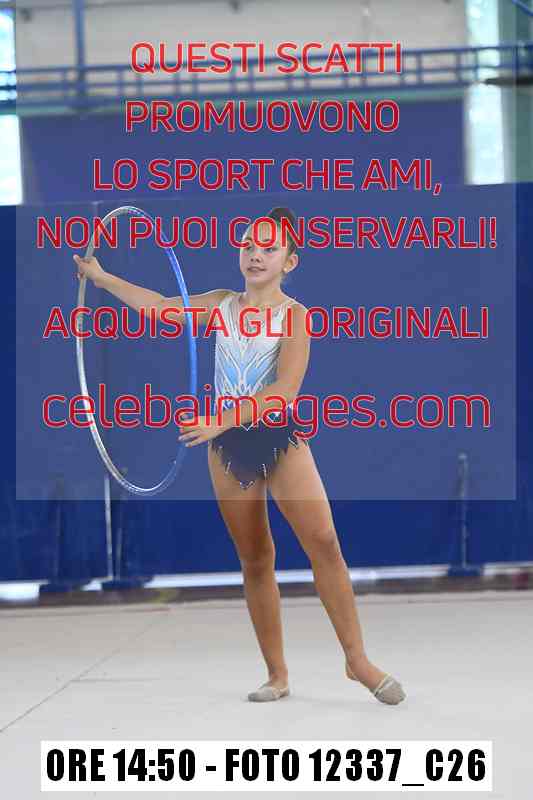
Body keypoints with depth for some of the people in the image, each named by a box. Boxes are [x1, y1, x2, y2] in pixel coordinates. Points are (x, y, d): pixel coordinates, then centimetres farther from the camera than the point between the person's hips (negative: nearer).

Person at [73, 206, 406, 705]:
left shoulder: (295, 316, -8)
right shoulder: (222, 304, 7)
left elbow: (285, 390, -20)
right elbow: (157, 306, 19)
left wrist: (224, 418, -27)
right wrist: (99, 276, 20)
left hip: (281, 438, -4)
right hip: (229, 444, 4)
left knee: (323, 542, -16)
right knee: (255, 560, 6)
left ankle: (357, 659, -8)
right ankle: (277, 675, 12)